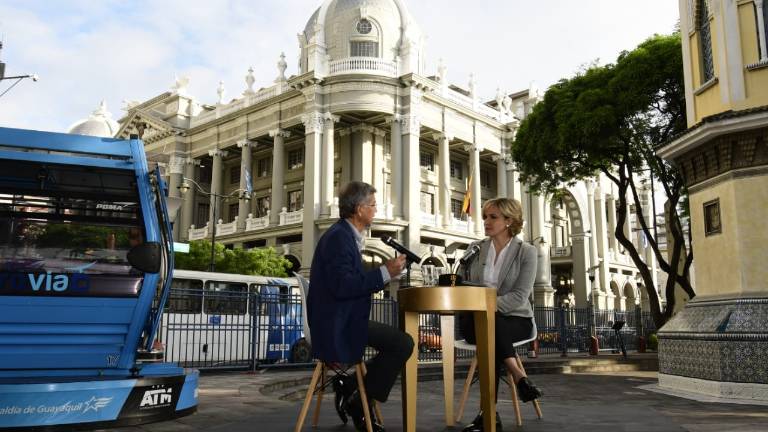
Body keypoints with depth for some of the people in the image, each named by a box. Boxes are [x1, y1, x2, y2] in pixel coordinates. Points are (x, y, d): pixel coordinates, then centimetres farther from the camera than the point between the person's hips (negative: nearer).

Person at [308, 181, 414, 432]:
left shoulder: (345, 235, 15)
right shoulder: (338, 237, -17)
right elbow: (342, 285, -27)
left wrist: (383, 273, 8)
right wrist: (384, 273, -22)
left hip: (342, 319, 11)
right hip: (336, 324, -11)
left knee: (398, 340, 17)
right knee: (403, 343, -18)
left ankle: (355, 395, 16)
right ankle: (358, 399, -4)